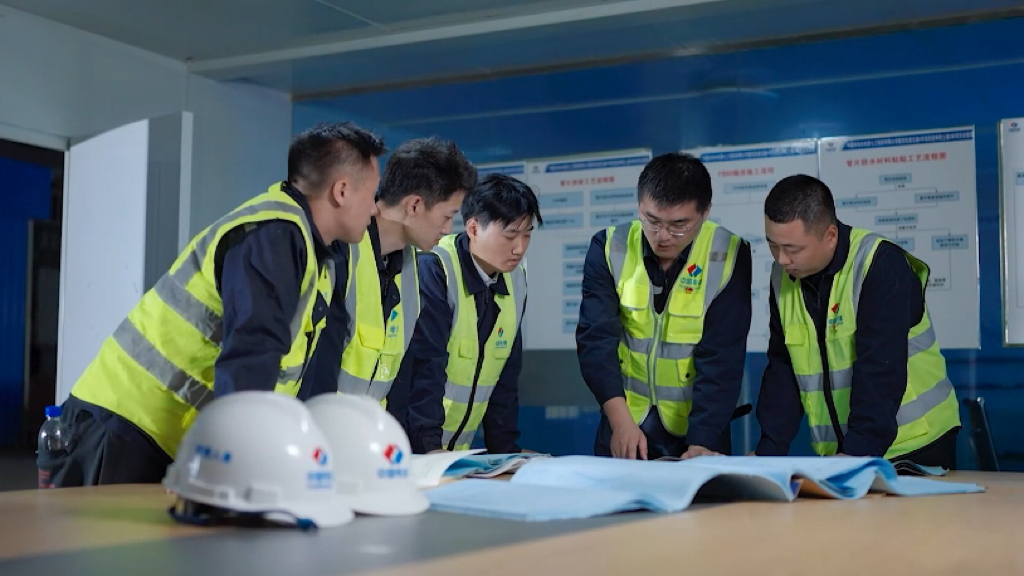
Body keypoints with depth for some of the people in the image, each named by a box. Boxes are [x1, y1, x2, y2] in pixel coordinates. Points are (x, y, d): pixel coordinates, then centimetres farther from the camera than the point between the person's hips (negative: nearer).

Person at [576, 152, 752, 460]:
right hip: (626, 420, 1)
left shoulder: (728, 256, -10)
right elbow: (596, 339, -13)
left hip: (696, 426, -1)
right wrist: (621, 421, -25)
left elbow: (721, 360, -13)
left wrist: (701, 441, -22)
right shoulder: (610, 249, -6)